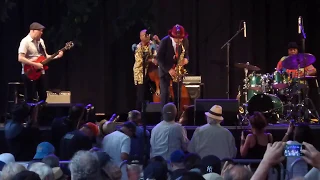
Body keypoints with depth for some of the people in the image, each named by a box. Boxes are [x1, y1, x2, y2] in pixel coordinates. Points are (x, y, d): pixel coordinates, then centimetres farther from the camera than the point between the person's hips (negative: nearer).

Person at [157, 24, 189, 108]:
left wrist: (186, 59, -17)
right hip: (165, 70, -3)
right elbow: (159, 58, -15)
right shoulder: (165, 41, -18)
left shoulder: (185, 41, -7)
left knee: (178, 93, 1)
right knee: (165, 93, -10)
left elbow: (186, 54, 8)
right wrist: (168, 69, -22)